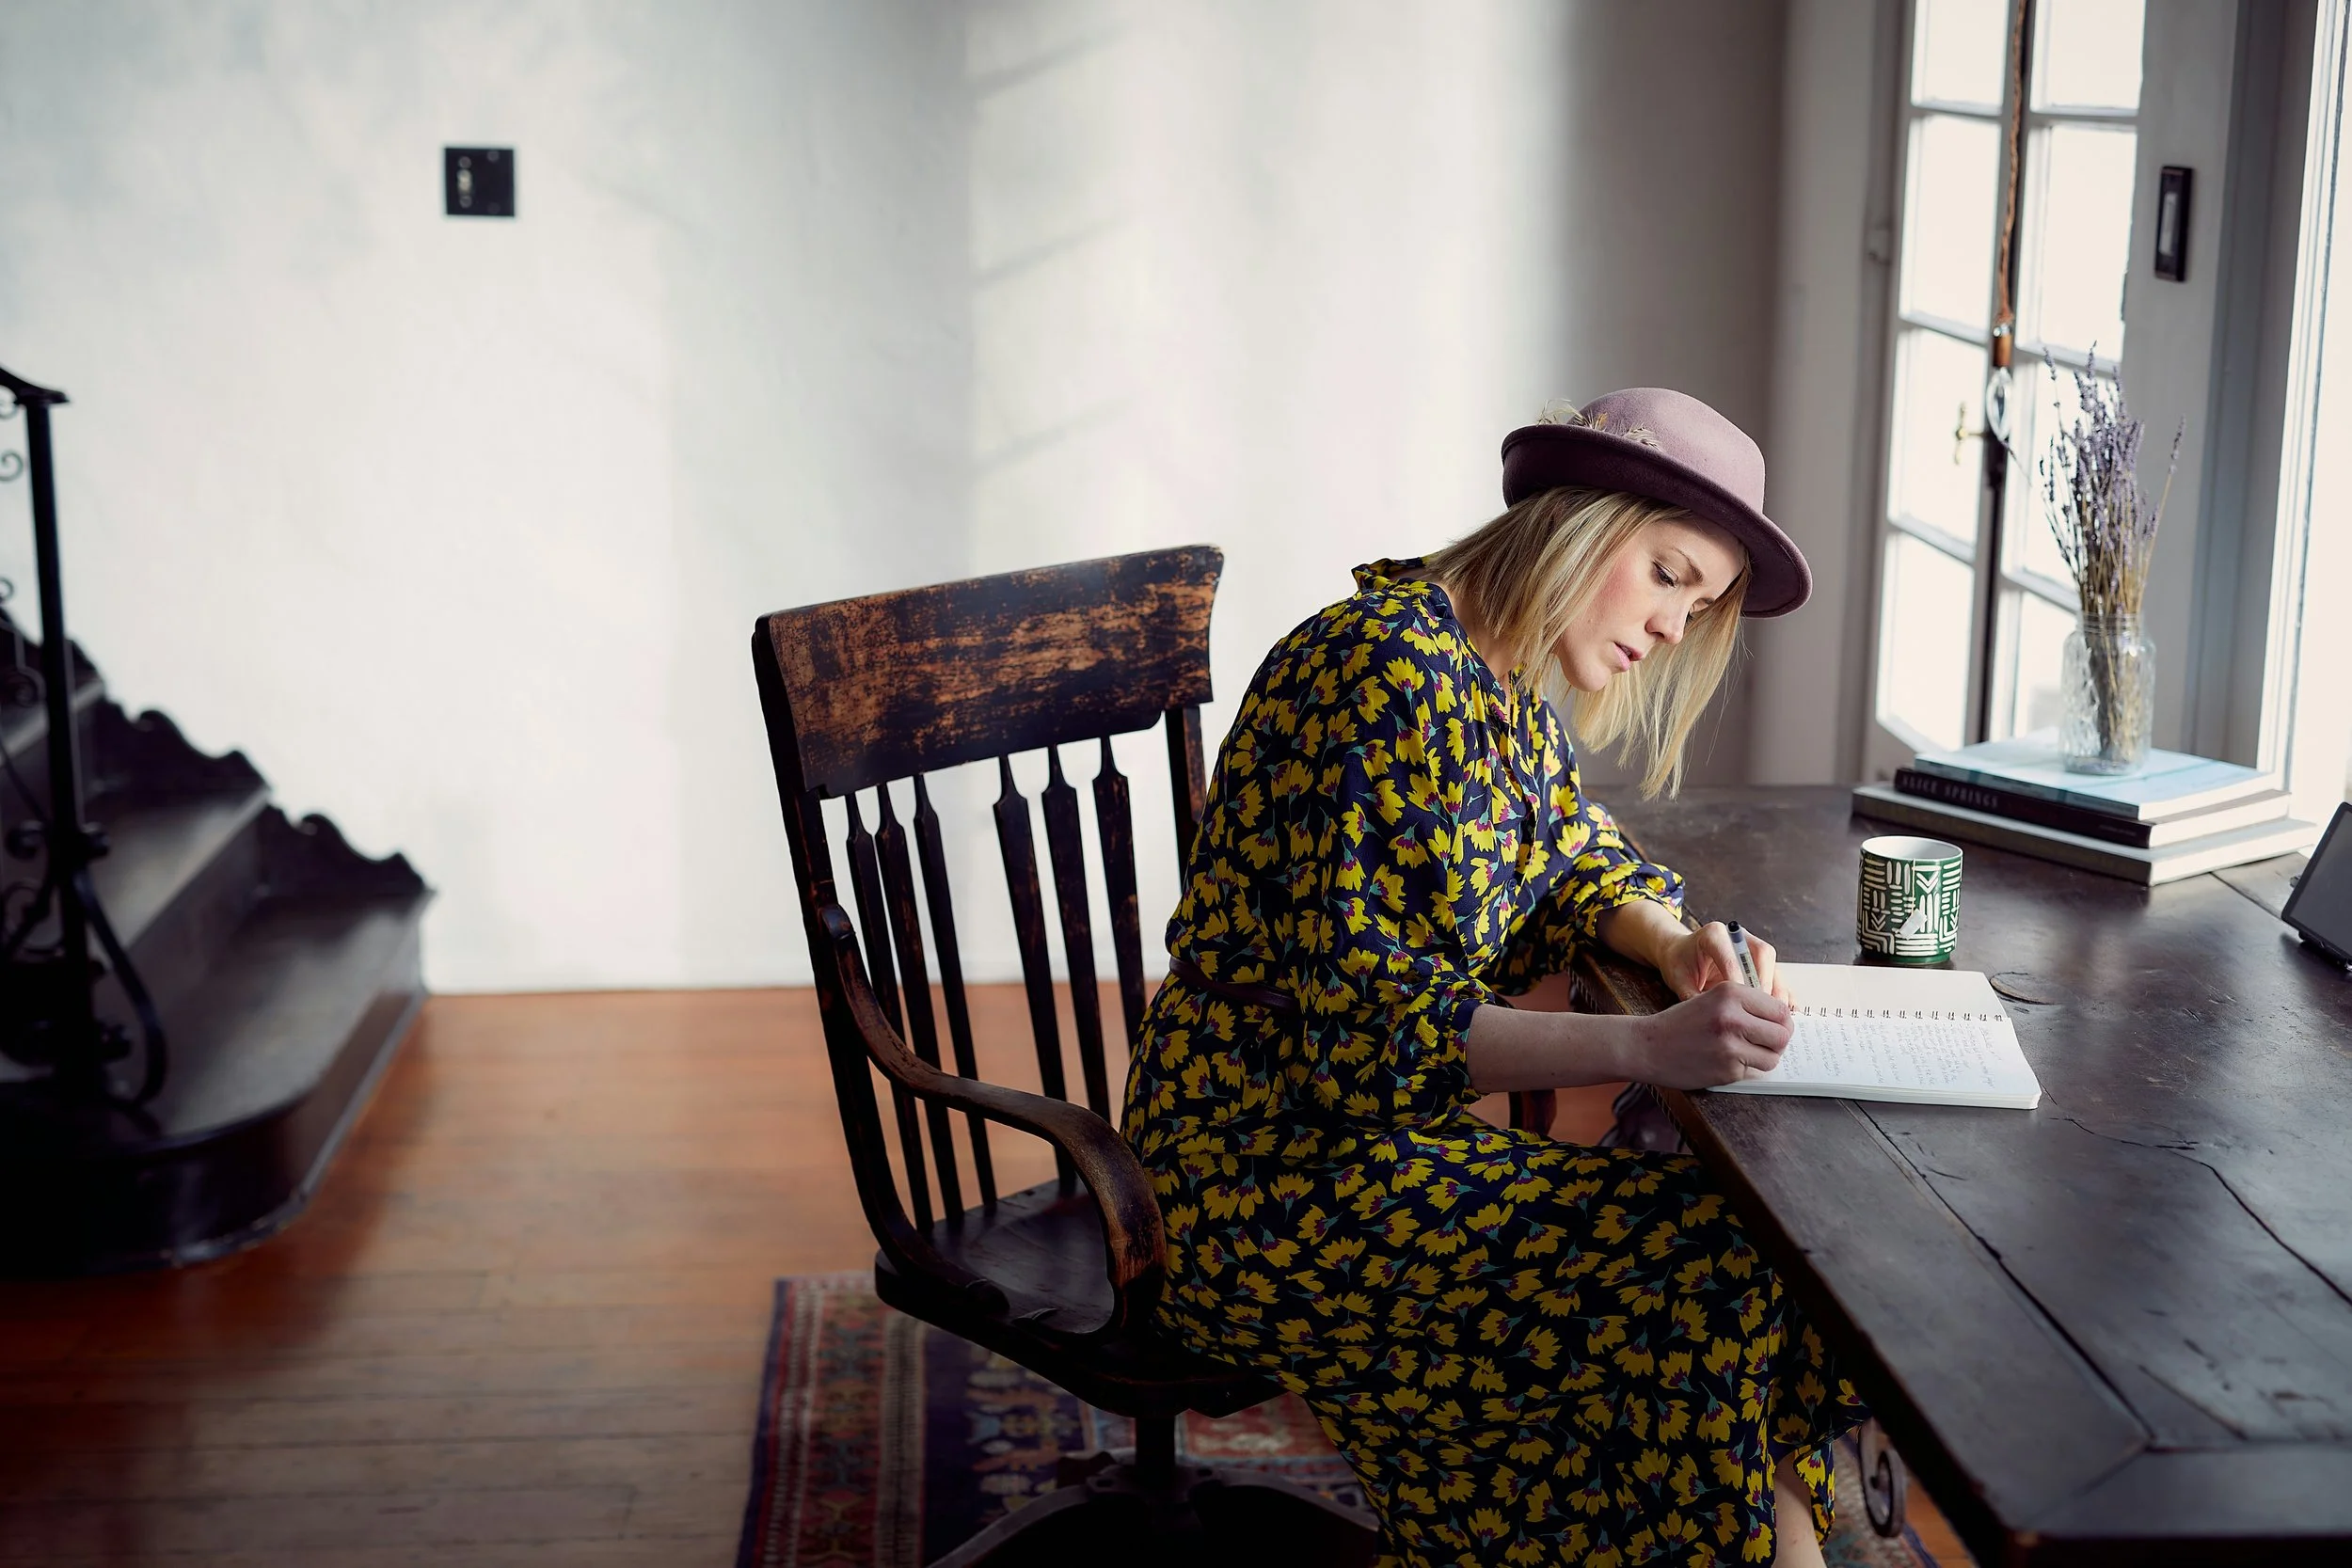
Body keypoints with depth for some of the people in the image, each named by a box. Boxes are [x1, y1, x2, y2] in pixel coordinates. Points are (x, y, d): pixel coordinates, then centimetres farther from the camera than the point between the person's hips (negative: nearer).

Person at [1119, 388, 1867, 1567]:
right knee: (1692, 1273, -18)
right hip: (1274, 1169, -9)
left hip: (1380, 1122, 9)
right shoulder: (1393, 671, -21)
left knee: (1732, 1233, -6)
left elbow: (1575, 857, 18)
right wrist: (1644, 1046, -31)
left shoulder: (1496, 676, 9)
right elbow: (1364, 1017, -25)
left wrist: (1676, 945, -5)